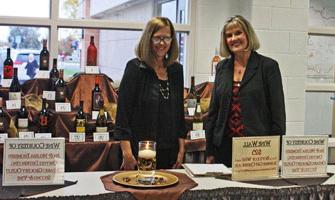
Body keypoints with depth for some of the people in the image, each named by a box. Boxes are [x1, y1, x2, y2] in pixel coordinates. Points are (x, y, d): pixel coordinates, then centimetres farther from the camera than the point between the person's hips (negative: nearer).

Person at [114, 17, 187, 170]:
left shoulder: (176, 70, 9)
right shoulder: (135, 68, -7)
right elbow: (123, 111, -10)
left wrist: (181, 149, 9)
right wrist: (127, 153, -15)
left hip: (169, 153, 5)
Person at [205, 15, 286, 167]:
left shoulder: (268, 66, -3)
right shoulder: (222, 67, 10)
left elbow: (278, 114, -4)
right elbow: (213, 110, 11)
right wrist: (209, 152, 8)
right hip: (224, 146, 4)